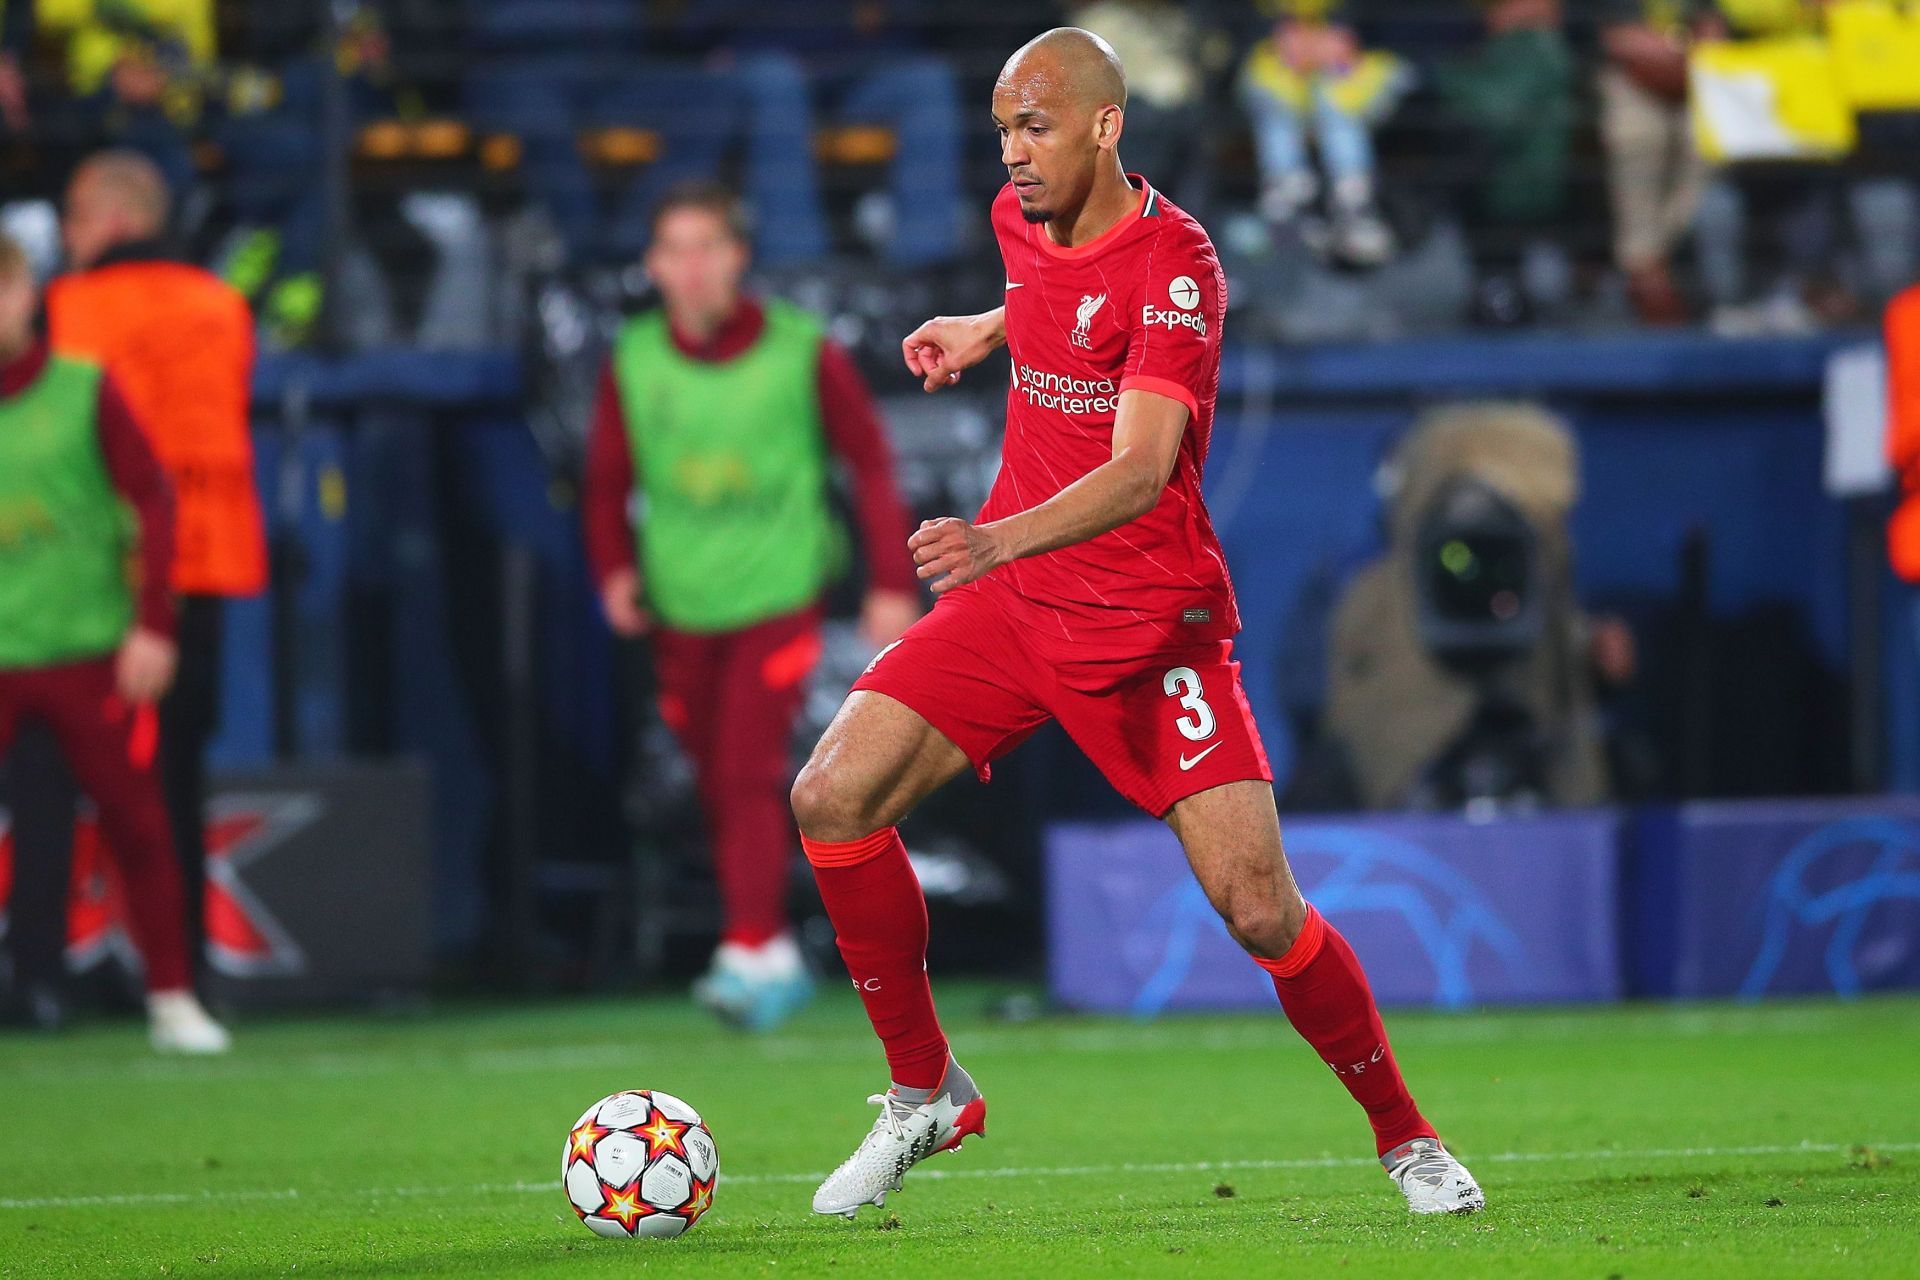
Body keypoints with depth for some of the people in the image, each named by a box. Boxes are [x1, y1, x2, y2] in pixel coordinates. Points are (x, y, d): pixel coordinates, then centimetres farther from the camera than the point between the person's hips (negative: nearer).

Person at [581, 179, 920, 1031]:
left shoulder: (802, 354, -8)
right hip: (683, 609, 3)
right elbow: (608, 480, 10)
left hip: (777, 598, -3)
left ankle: (750, 954, -19)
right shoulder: (633, 363, -1)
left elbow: (868, 460, 1)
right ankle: (777, 961, 17)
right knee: (720, 787, 6)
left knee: (747, 775, -17)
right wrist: (614, 569, -7)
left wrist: (892, 583, -1)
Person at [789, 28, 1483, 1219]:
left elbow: (1141, 471, -34)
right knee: (833, 798, -12)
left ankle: (1405, 1136, 11)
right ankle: (925, 1093, 4)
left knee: (1262, 912, -12)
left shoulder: (1175, 264, -20)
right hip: (1009, 603, 6)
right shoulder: (1021, 221, 2)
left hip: (1151, 620, -6)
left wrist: (1001, 541, -47)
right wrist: (986, 332, 20)